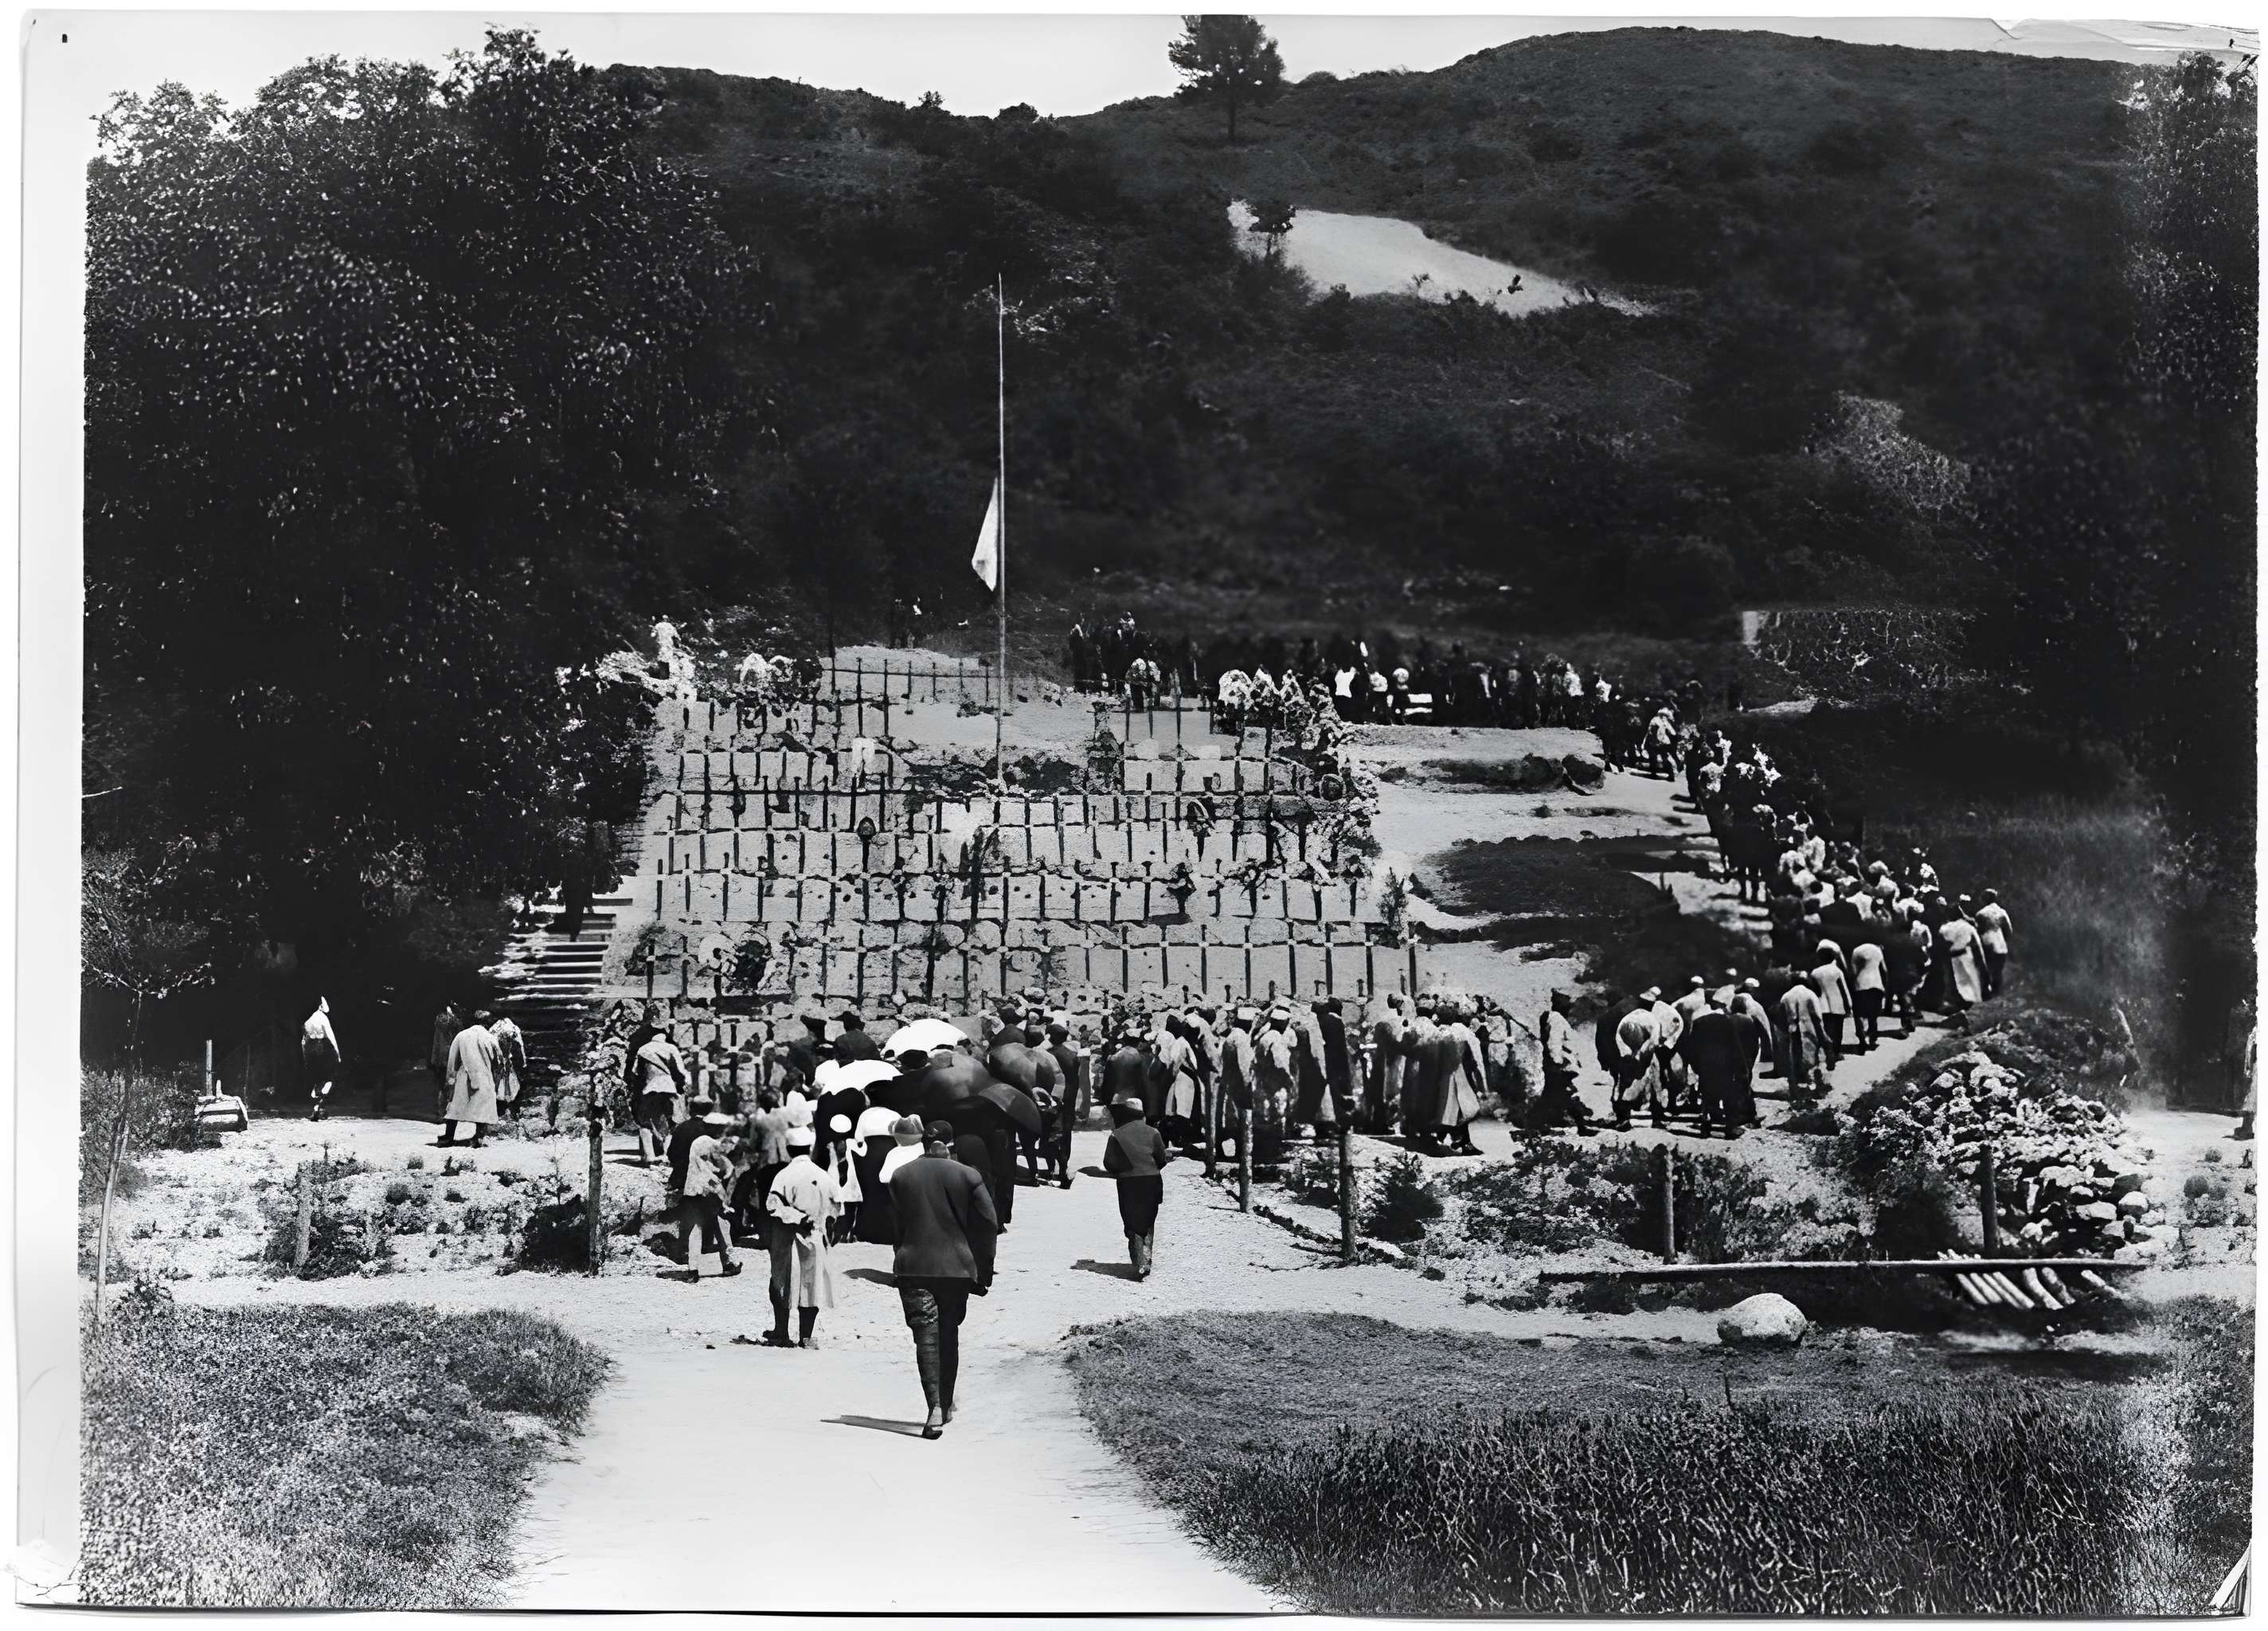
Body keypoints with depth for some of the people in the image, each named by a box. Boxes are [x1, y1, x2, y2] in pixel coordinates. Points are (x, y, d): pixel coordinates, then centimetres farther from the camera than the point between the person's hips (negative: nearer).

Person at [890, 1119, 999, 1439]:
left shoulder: (900, 1176, 3)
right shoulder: (968, 1176, -2)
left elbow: (896, 1224, 9)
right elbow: (988, 1225, -2)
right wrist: (983, 1272, 4)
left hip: (913, 1267, 0)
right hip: (957, 1267, 0)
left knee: (926, 1335, -3)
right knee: (949, 1335, 16)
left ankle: (935, 1407, -19)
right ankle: (946, 1404, 24)